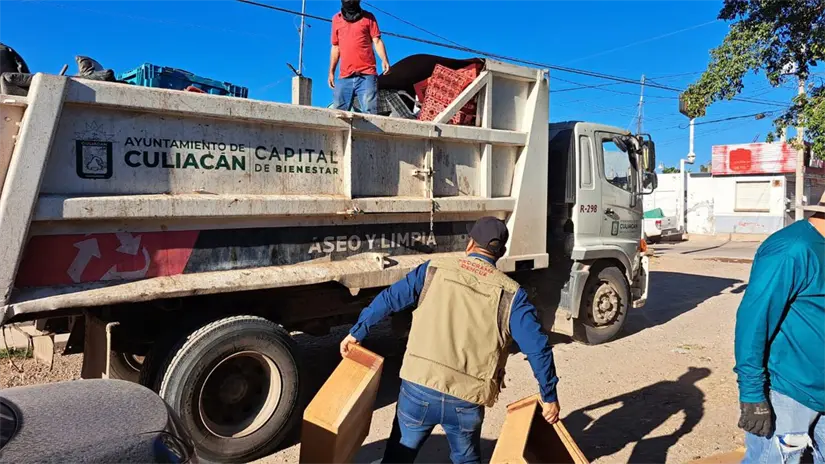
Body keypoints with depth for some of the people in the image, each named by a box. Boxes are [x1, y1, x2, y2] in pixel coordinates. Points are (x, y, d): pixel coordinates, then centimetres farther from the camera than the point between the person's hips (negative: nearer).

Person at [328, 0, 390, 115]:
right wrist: (331, 72, 19)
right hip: (344, 77, 3)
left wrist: (384, 60, -16)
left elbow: (377, 41, 3)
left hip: (366, 75, -3)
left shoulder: (368, 17, 11)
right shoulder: (336, 19, 20)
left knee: (370, 113, -13)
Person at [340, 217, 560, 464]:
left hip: (418, 388, 0)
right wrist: (549, 397, 8)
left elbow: (388, 299, 3)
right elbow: (538, 348, -4)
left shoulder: (435, 269, 3)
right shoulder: (510, 293, 1)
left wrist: (357, 332, 16)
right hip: (467, 401, 1)